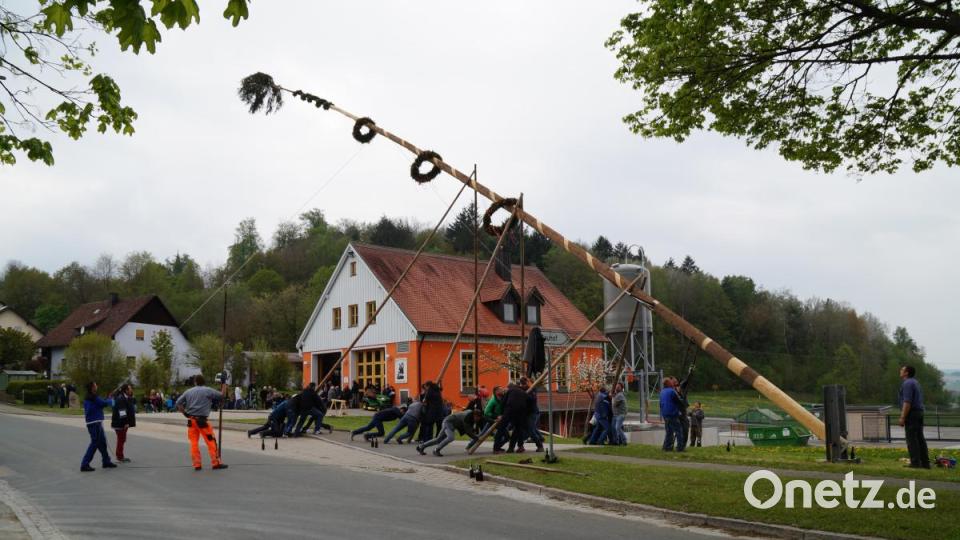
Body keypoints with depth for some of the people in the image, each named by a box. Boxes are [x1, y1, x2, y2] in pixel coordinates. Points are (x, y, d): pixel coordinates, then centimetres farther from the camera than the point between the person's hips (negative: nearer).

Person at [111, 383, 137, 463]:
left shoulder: (126, 398, 13)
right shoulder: (120, 399, -19)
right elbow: (122, 412, -24)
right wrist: (126, 422, -24)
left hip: (124, 423, 10)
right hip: (120, 423, -10)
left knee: (122, 439, 15)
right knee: (121, 439, -3)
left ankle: (120, 456, 24)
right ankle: (120, 457, 5)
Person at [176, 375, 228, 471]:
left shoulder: (188, 392, 10)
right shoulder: (208, 390, -2)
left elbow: (178, 403, 8)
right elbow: (221, 396, -3)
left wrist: (185, 413, 11)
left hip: (191, 420, 5)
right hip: (201, 420, -4)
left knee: (194, 442, 9)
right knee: (211, 441, 1)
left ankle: (197, 464, 10)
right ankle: (216, 463, 2)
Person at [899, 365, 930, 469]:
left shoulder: (907, 383, -13)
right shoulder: (916, 383, 19)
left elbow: (907, 402, -20)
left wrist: (902, 417, -20)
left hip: (911, 414, -10)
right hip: (919, 412, 10)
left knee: (912, 439, -8)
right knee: (920, 438, 9)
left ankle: (915, 463, -9)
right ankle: (925, 462, 10)